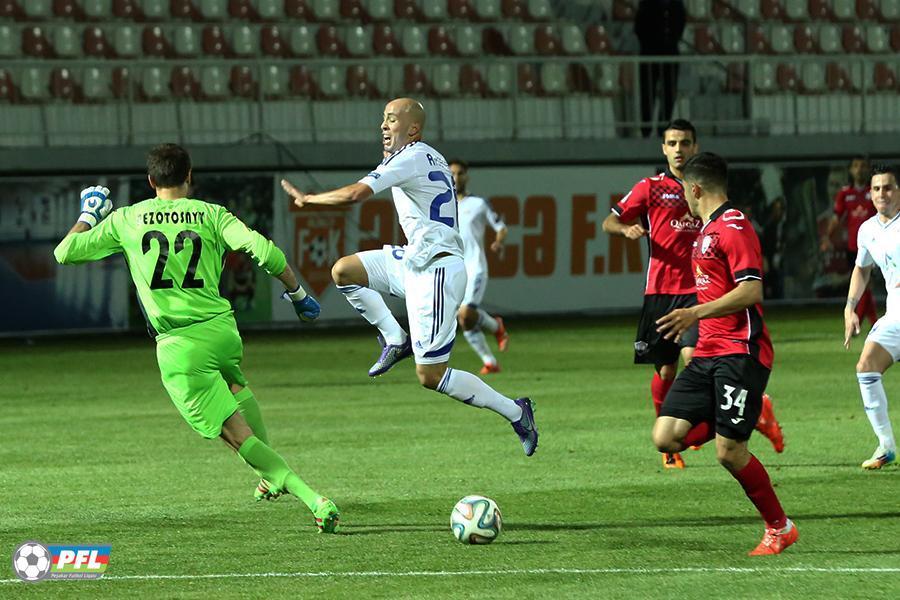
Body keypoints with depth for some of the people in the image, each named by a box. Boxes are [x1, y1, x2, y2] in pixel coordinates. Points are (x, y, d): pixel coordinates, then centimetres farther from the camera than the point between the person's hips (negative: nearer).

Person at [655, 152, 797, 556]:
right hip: (708, 355, 9)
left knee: (729, 452, -10)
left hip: (740, 352, -9)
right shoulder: (707, 231, 21)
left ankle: (779, 528, 7)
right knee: (666, 437, -7)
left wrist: (697, 313, -26)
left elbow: (751, 290, -21)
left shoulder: (733, 227, -10)